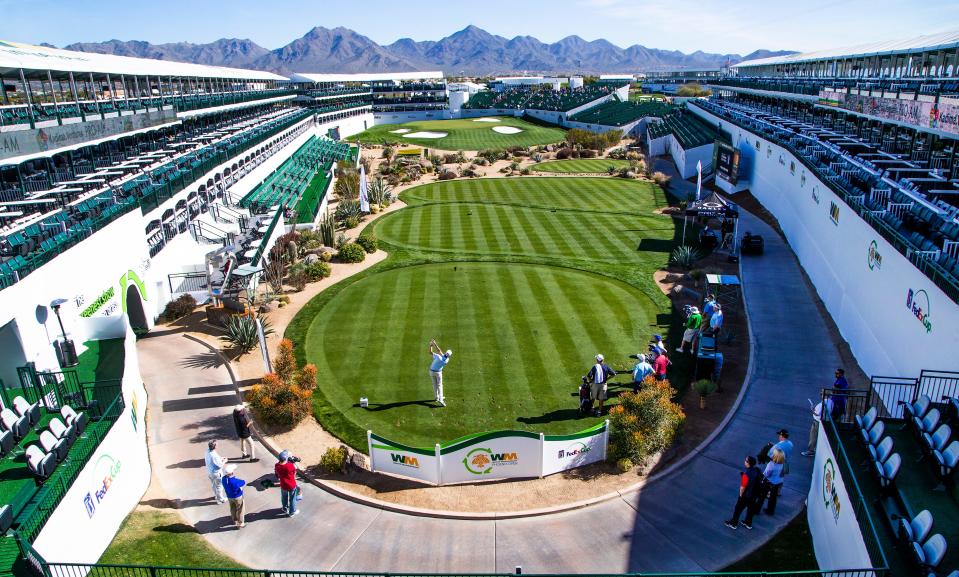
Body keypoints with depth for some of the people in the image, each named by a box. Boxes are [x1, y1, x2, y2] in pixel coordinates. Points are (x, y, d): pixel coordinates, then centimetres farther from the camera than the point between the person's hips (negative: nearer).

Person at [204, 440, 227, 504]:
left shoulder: (207, 452, -11)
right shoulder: (214, 455, -35)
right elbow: (220, 465, -25)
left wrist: (220, 458, 8)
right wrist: (224, 461, -7)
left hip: (209, 472, 8)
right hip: (216, 472, -8)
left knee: (214, 484, 29)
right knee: (219, 486, 14)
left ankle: (216, 495, 50)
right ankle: (220, 499, 31)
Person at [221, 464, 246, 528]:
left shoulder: (224, 479, -22)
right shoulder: (235, 482, -40)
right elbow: (243, 482, -18)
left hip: (229, 496, 6)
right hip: (238, 497, -6)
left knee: (233, 509, 29)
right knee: (240, 510, 18)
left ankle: (235, 521, 51)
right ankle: (240, 524, 34)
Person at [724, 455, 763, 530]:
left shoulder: (747, 474, -35)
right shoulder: (757, 470, -13)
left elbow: (743, 487, -27)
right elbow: (760, 481, 3)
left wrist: (740, 495, -9)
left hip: (746, 495, -7)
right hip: (755, 494, 7)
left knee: (738, 509, 13)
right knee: (751, 508, 25)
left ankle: (733, 523, 28)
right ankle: (748, 523, 43)